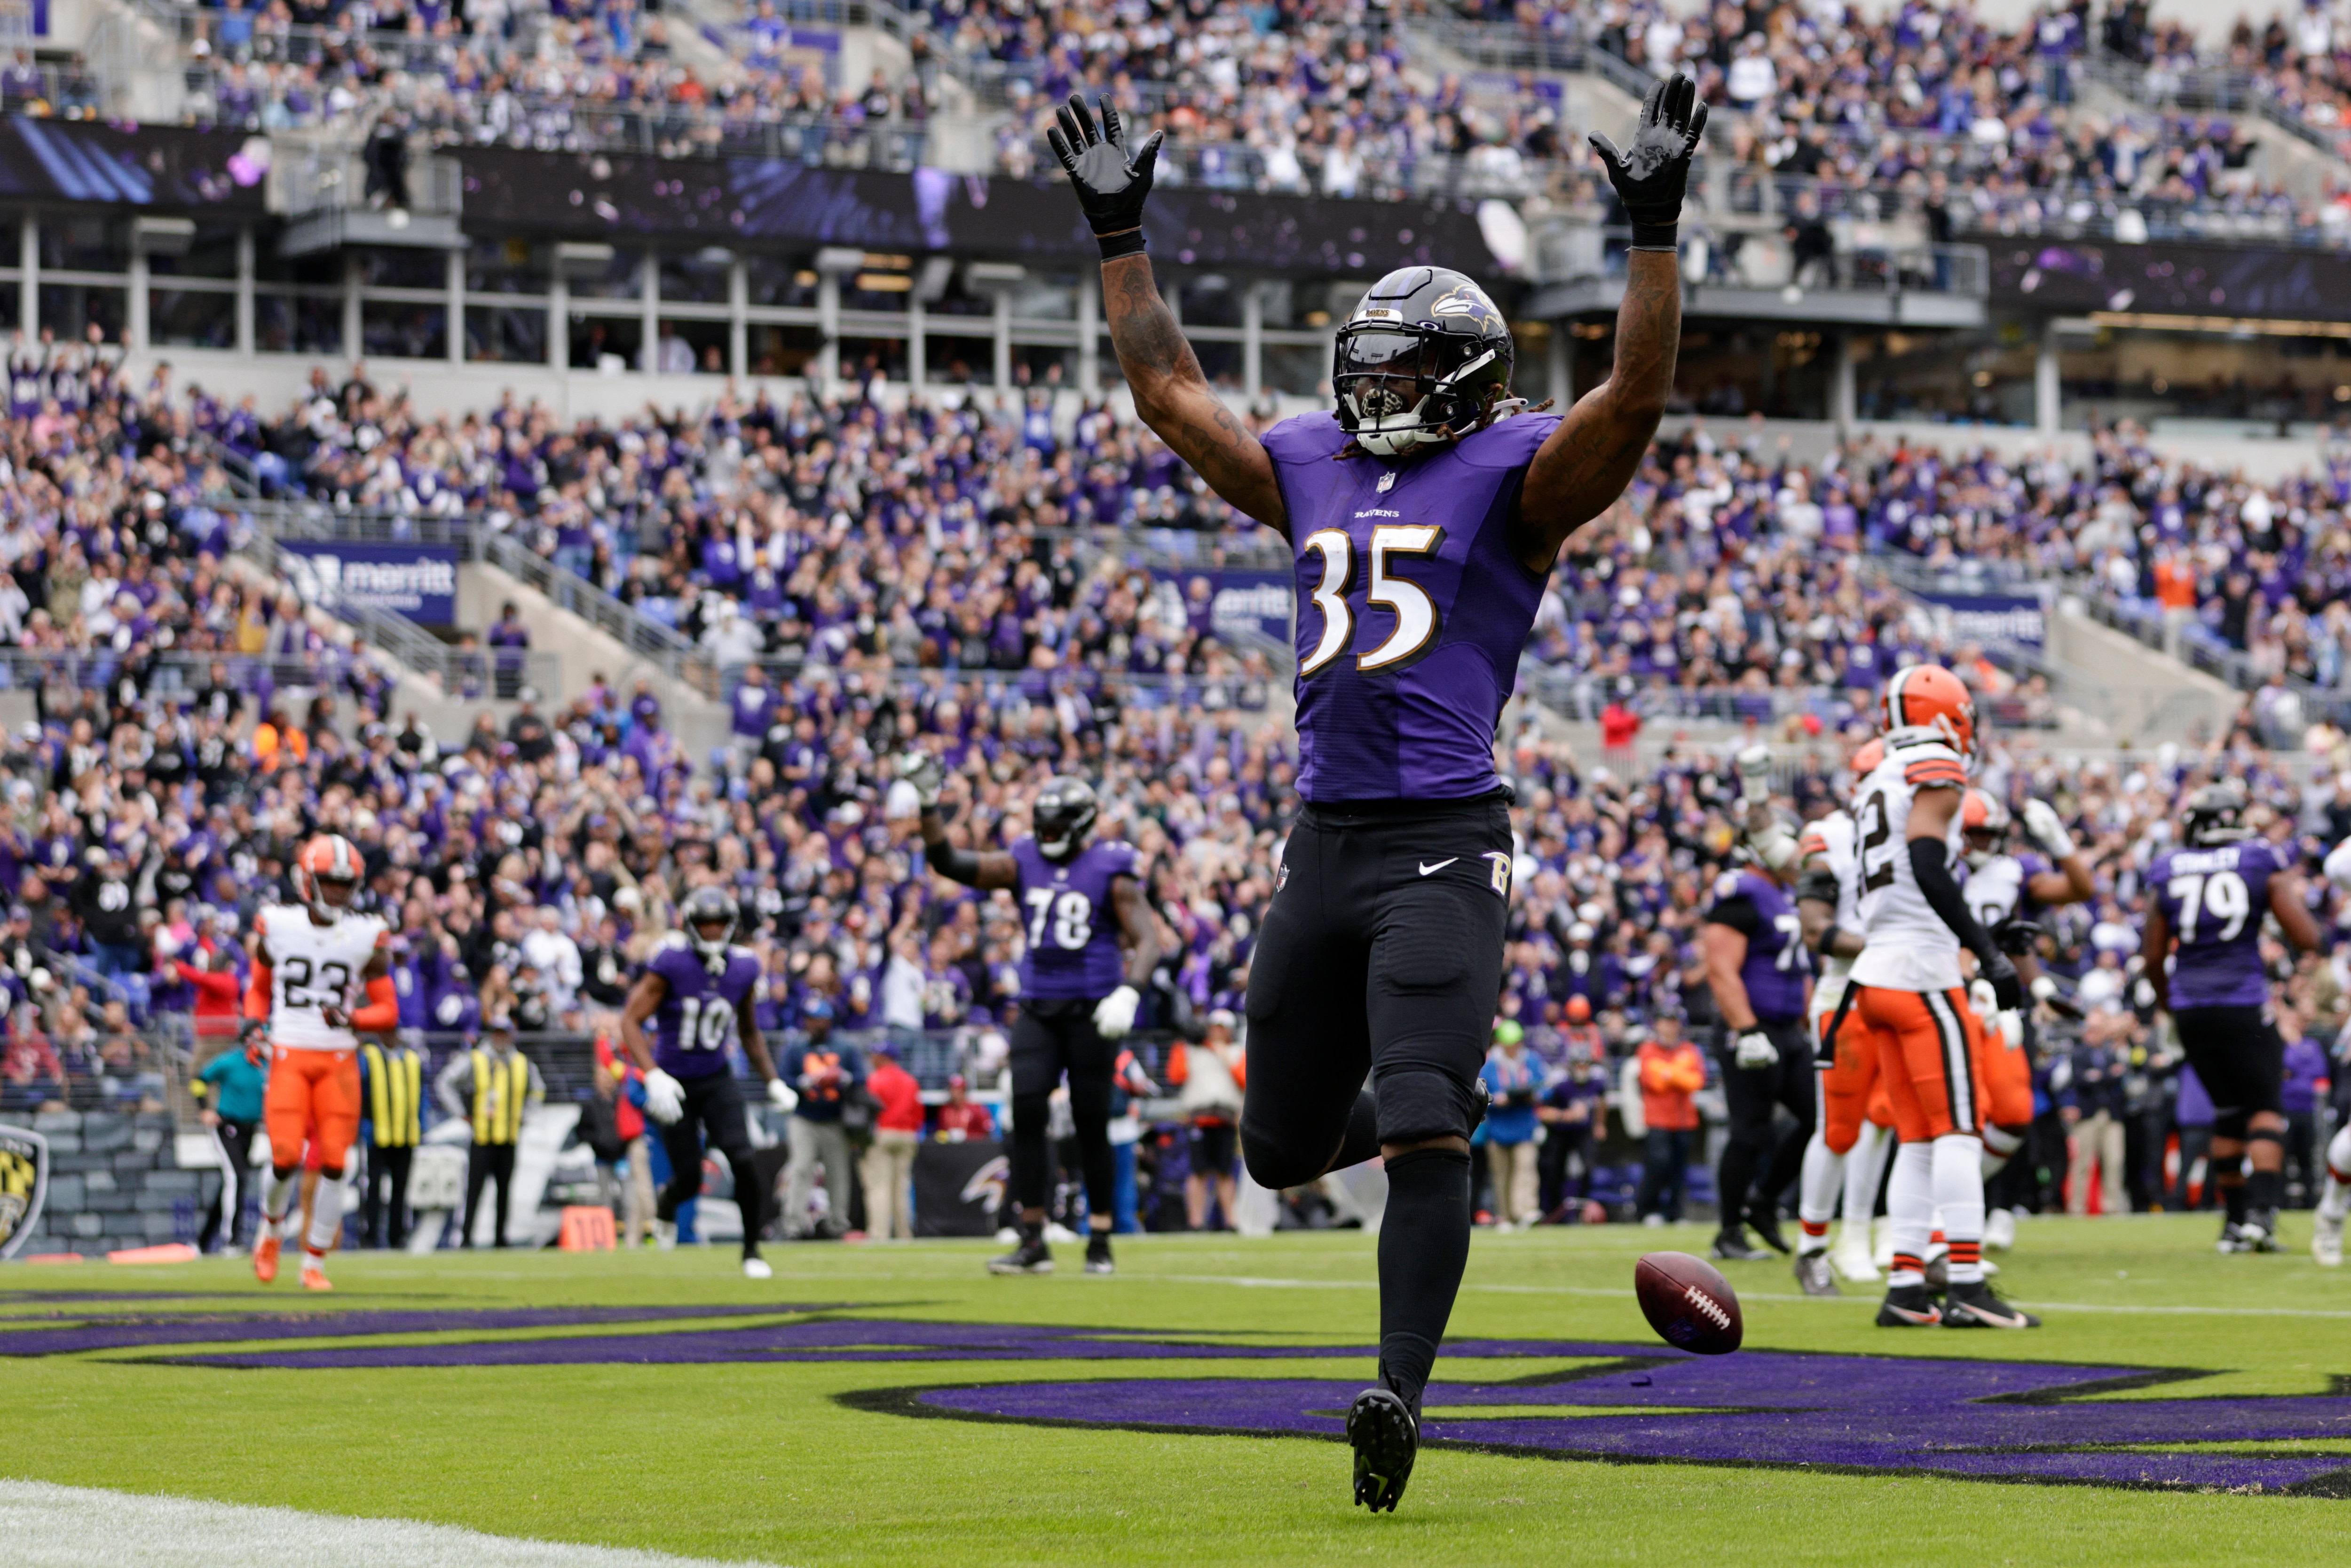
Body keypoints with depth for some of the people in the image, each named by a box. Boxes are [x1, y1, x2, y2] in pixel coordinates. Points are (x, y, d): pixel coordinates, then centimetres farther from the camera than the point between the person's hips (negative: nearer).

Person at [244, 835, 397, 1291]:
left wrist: (351, 1019, -13)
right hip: (289, 1055, -1)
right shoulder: (276, 927, 3)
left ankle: (315, 1264, 10)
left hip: (339, 1060, 1)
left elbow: (388, 1010, 5)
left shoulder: (367, 937, 2)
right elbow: (258, 987, 19)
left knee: (334, 1163, -4)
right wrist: (254, 1023, 0)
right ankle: (271, 1231, 19)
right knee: (287, 1157, -13)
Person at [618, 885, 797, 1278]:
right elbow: (631, 1021, -19)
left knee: (743, 1161, -15)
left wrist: (773, 1081, 10)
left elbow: (749, 1031, 14)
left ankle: (752, 1250, 2)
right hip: (674, 1084, -3)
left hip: (717, 1080, 3)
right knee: (689, 1178, -1)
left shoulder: (742, 968, -2)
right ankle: (666, 1207, 38)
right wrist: (653, 1076, -31)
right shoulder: (671, 962, -17)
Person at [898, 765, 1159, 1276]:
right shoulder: (1023, 864, 8)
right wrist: (929, 803, -9)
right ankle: (1033, 1242, -4)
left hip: (1090, 1009, -4)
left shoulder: (1111, 872, -4)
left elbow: (1147, 941, -9)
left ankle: (1100, 1243, 11)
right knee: (1027, 1113, -8)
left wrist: (1129, 993, -26)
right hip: (1037, 1008, 4)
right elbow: (949, 863, 3)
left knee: (1092, 1125, 0)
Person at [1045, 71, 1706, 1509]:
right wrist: (1120, 232, 26)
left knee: (1423, 1131, -17)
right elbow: (1168, 389, 26)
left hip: (1443, 845, -6)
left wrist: (1655, 233, -20)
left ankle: (1401, 1394, -16)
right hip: (1324, 840, 6)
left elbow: (1637, 396, -13)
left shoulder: (1517, 476, 2)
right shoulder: (1312, 470, 18)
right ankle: (1404, 1115, 44)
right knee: (1285, 1152, 11)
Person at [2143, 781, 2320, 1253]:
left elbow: (2153, 960, 9)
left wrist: (2169, 1003, 27)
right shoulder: (2262, 866, -3)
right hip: (2243, 1005, -3)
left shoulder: (2168, 875, 4)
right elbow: (2308, 939, -3)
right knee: (2266, 1107, 4)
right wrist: (2294, 894, 16)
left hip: (2189, 1007, 3)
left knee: (2229, 1110, 16)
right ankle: (2261, 1210, -14)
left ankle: (2234, 1221, 16)